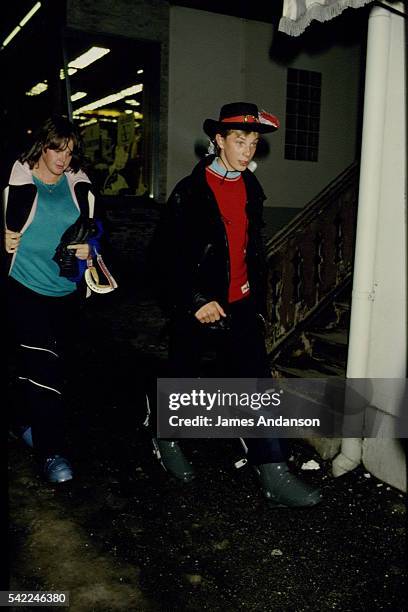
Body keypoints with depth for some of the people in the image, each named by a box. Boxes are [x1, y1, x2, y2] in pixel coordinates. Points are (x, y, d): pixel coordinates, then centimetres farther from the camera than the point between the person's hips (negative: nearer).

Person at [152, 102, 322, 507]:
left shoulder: (251, 188, 8)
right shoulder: (190, 192, -10)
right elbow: (170, 253, -13)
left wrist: (258, 298, 16)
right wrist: (196, 300, -18)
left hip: (240, 303, 5)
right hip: (195, 306, -4)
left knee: (256, 382, -2)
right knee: (184, 379, 13)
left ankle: (274, 477, 1)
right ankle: (167, 440, 40)